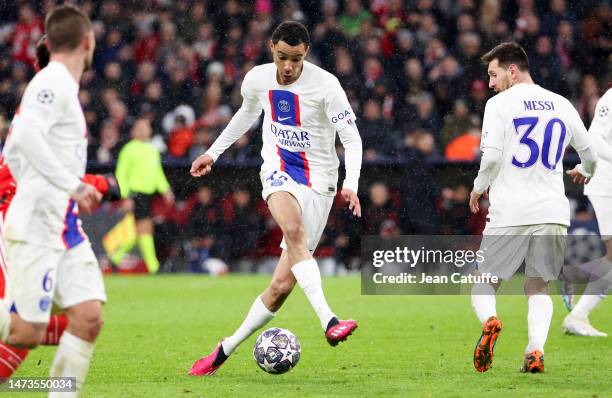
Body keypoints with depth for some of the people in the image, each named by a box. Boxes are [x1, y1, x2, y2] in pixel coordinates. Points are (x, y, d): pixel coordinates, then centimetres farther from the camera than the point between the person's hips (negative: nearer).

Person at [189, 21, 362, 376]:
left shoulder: (325, 85, -13)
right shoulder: (258, 79, 0)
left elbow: (352, 139, -12)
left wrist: (351, 184, -28)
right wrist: (214, 152, 28)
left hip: (317, 181, -2)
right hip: (278, 170, 2)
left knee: (283, 285, -6)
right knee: (293, 228, -36)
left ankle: (226, 349, 11)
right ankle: (328, 320, -47)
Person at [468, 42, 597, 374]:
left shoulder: (500, 104, -2)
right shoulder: (562, 105, 12)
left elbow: (492, 159, -12)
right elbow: (590, 155, 22)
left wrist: (478, 188, 7)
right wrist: (583, 172, 44)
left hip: (509, 213, -3)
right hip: (553, 212, 4)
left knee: (484, 283, 8)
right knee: (538, 287, 13)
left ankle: (489, 320, -24)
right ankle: (536, 349, -10)